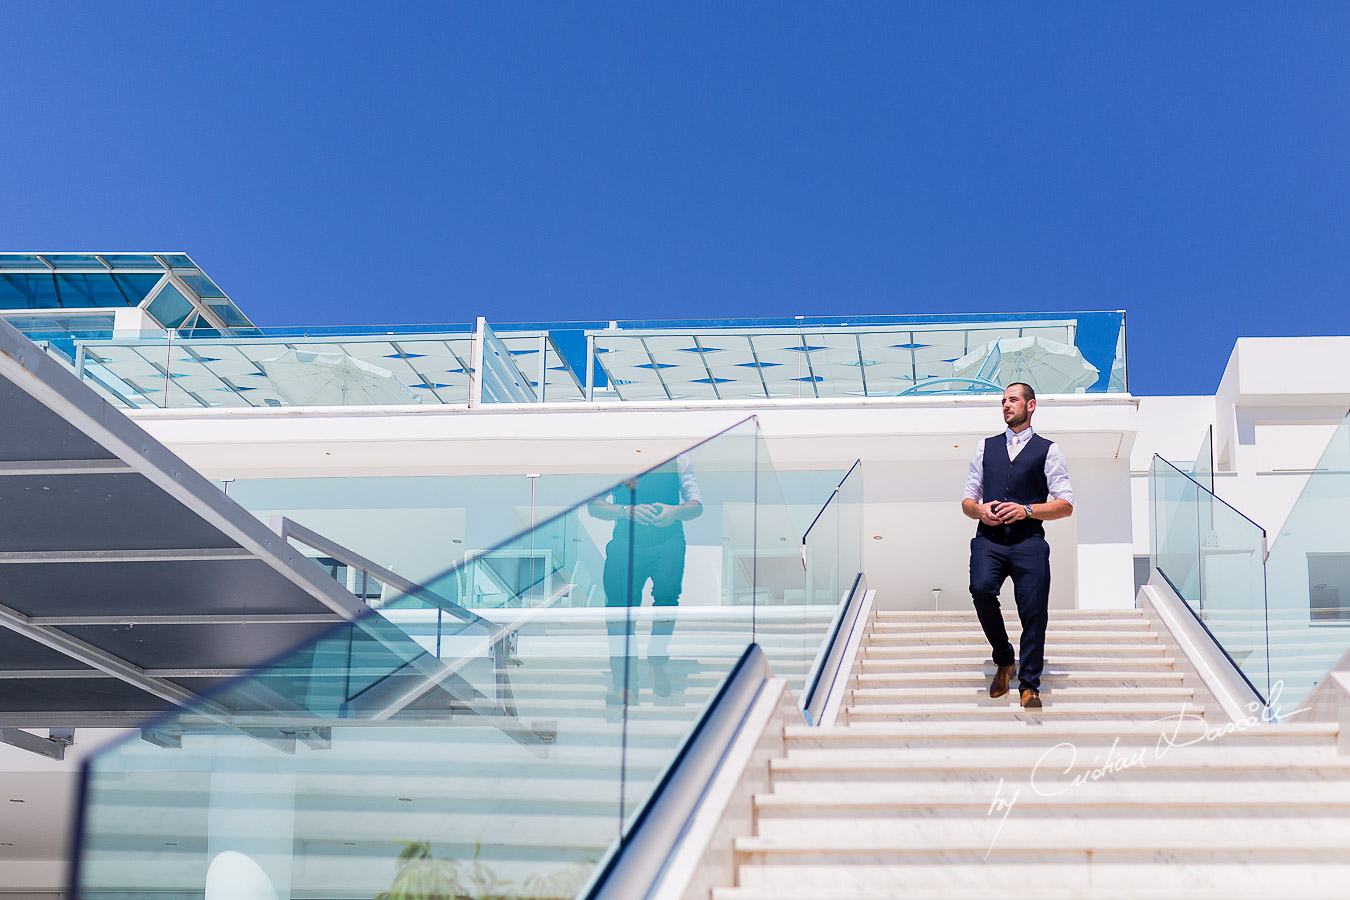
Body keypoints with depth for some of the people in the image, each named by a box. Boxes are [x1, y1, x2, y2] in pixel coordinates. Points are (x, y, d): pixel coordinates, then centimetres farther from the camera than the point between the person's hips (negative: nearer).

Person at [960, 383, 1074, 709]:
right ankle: (1003, 660, -2)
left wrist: (1027, 510, -9)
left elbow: (1066, 505, 6)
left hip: (1028, 539, -2)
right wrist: (979, 509, -2)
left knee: (1034, 608, -15)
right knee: (981, 587, -26)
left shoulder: (1048, 450, 11)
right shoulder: (985, 447, 21)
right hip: (989, 538, 2)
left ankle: (1029, 685, -1)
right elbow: (967, 501, 22)